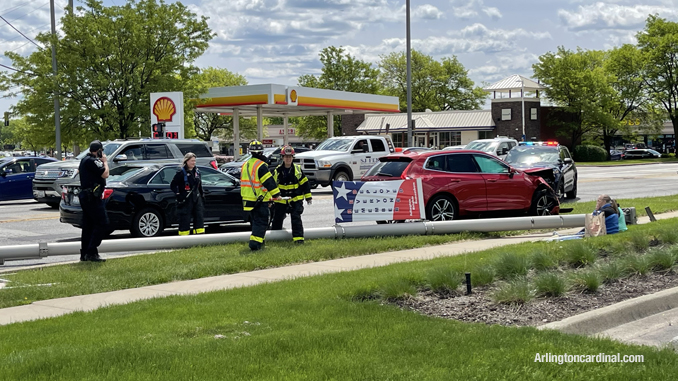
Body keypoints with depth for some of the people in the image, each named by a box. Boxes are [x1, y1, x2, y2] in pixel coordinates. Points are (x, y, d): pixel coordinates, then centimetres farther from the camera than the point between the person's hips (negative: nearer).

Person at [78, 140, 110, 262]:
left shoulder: (84, 160, 15)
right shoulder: (92, 161, -16)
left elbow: (79, 171, 35)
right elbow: (105, 174, -20)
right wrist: (105, 162, -3)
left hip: (85, 196, 11)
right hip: (92, 197, -11)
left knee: (88, 226, 13)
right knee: (102, 224, -10)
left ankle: (84, 254, 15)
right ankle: (91, 253, -14)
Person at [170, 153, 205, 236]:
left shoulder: (197, 172, 12)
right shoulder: (181, 173, -8)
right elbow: (172, 185, -7)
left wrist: (202, 194, 16)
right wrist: (178, 195, -14)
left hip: (196, 199, 6)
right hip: (186, 201, -6)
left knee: (199, 218, 4)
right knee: (185, 220, -3)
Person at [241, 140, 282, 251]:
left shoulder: (245, 165, 11)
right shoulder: (261, 165, -16)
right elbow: (269, 182, -18)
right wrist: (276, 195, -12)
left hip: (248, 199, 8)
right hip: (260, 199, -8)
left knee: (256, 221, 20)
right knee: (261, 222, -4)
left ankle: (259, 241, 26)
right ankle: (255, 243, -11)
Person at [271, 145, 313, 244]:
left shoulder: (297, 169, -4)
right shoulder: (278, 170, -2)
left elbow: (304, 183, 3)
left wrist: (308, 197, 2)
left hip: (296, 199, -2)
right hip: (281, 200, 2)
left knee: (296, 218, -14)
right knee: (277, 219, 10)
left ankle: (298, 237, -11)